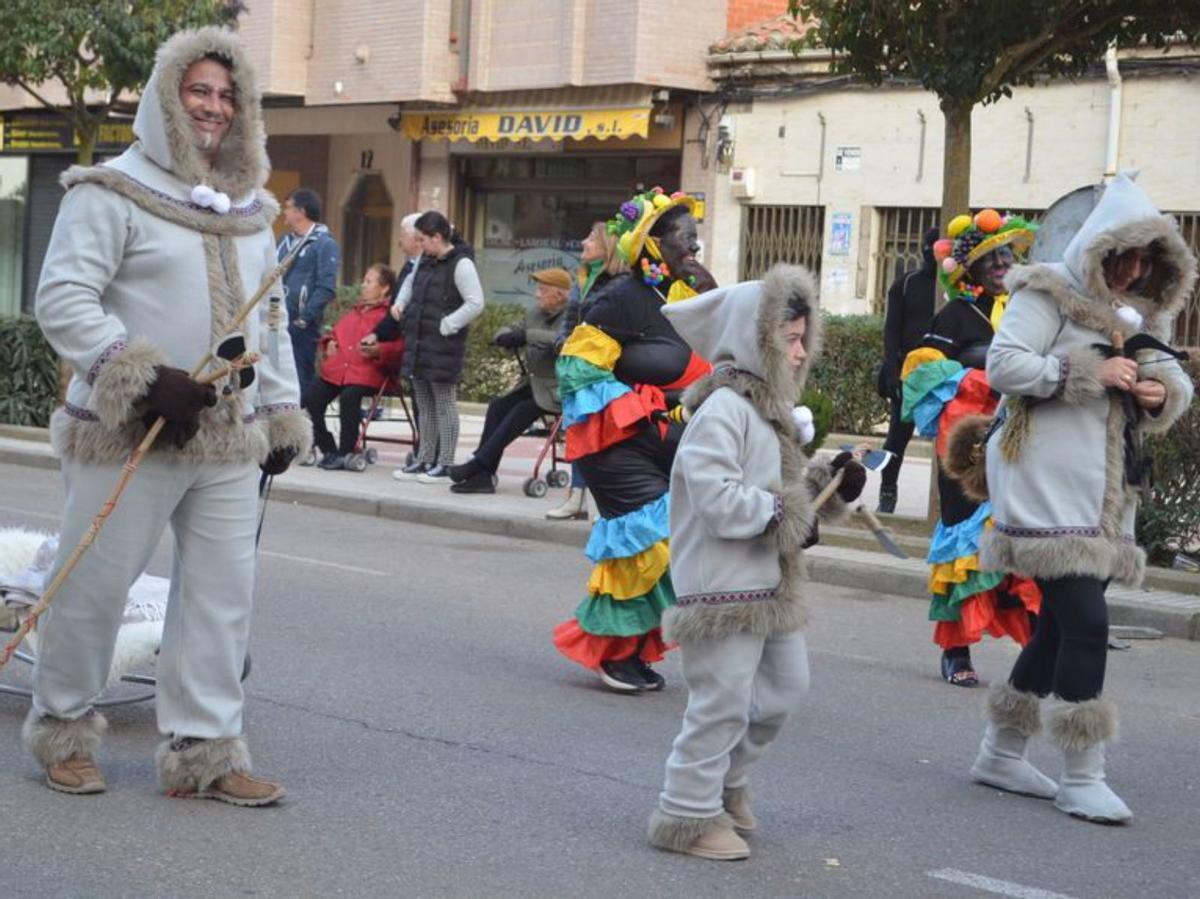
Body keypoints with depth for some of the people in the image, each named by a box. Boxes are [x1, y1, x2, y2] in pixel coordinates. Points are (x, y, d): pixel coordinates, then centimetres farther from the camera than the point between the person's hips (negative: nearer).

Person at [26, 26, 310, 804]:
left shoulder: (251, 209, 16)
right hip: (129, 438, -6)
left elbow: (269, 319, 23)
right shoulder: (114, 193, -6)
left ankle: (204, 748, 13)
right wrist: (145, 377, -21)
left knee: (224, 592, 5)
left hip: (230, 441, 6)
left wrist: (282, 414, 18)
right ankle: (63, 732, 22)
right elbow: (63, 300, -13)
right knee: (94, 588, 3)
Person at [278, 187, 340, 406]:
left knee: (302, 379, -3)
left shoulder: (324, 244, -6)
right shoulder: (286, 241, 19)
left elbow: (326, 288, -13)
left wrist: (304, 318, -17)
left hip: (301, 327, -8)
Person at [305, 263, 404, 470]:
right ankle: (328, 450, -4)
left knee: (349, 397, -35)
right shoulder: (353, 312, 29)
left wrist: (377, 351, -21)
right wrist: (329, 343, 18)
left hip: (366, 373, -7)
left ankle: (345, 453, -22)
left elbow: (399, 348, -6)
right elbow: (336, 333, 40)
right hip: (335, 370, 7)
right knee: (311, 398, -16)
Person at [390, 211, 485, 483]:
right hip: (419, 343, 8)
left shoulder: (461, 264, -13)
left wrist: (448, 325, -17)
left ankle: (445, 464, 1)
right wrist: (400, 304, 17)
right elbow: (411, 283, 32)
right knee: (425, 406, 13)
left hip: (443, 346, -8)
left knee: (444, 404, -3)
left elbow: (476, 303, -17)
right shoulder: (426, 261, 12)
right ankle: (425, 460, 21)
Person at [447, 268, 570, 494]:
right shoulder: (535, 314, 13)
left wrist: (527, 336, -28)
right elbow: (505, 333, 17)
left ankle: (477, 465, -23)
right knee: (498, 405, -14)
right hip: (534, 384, 7)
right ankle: (482, 475, -18)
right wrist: (508, 336, -8)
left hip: (559, 390, -7)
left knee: (522, 411, -26)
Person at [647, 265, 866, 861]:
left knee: (785, 686, 18)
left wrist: (829, 483, 6)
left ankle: (726, 783, 35)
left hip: (771, 583, 10)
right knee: (724, 701, -5)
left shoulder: (772, 409, 15)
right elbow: (715, 496, -25)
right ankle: (689, 815, 8)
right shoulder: (722, 409, -17)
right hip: (723, 586, -10)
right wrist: (782, 517, -18)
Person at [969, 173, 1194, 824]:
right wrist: (1088, 373, -19)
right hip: (1048, 485, -9)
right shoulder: (1048, 295, -5)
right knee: (1085, 622, -13)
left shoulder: (1139, 313, 19)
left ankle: (1002, 752, 25)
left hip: (1103, 494, 9)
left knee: (1062, 624, 12)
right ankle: (1082, 778, -8)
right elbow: (1003, 365, -15)